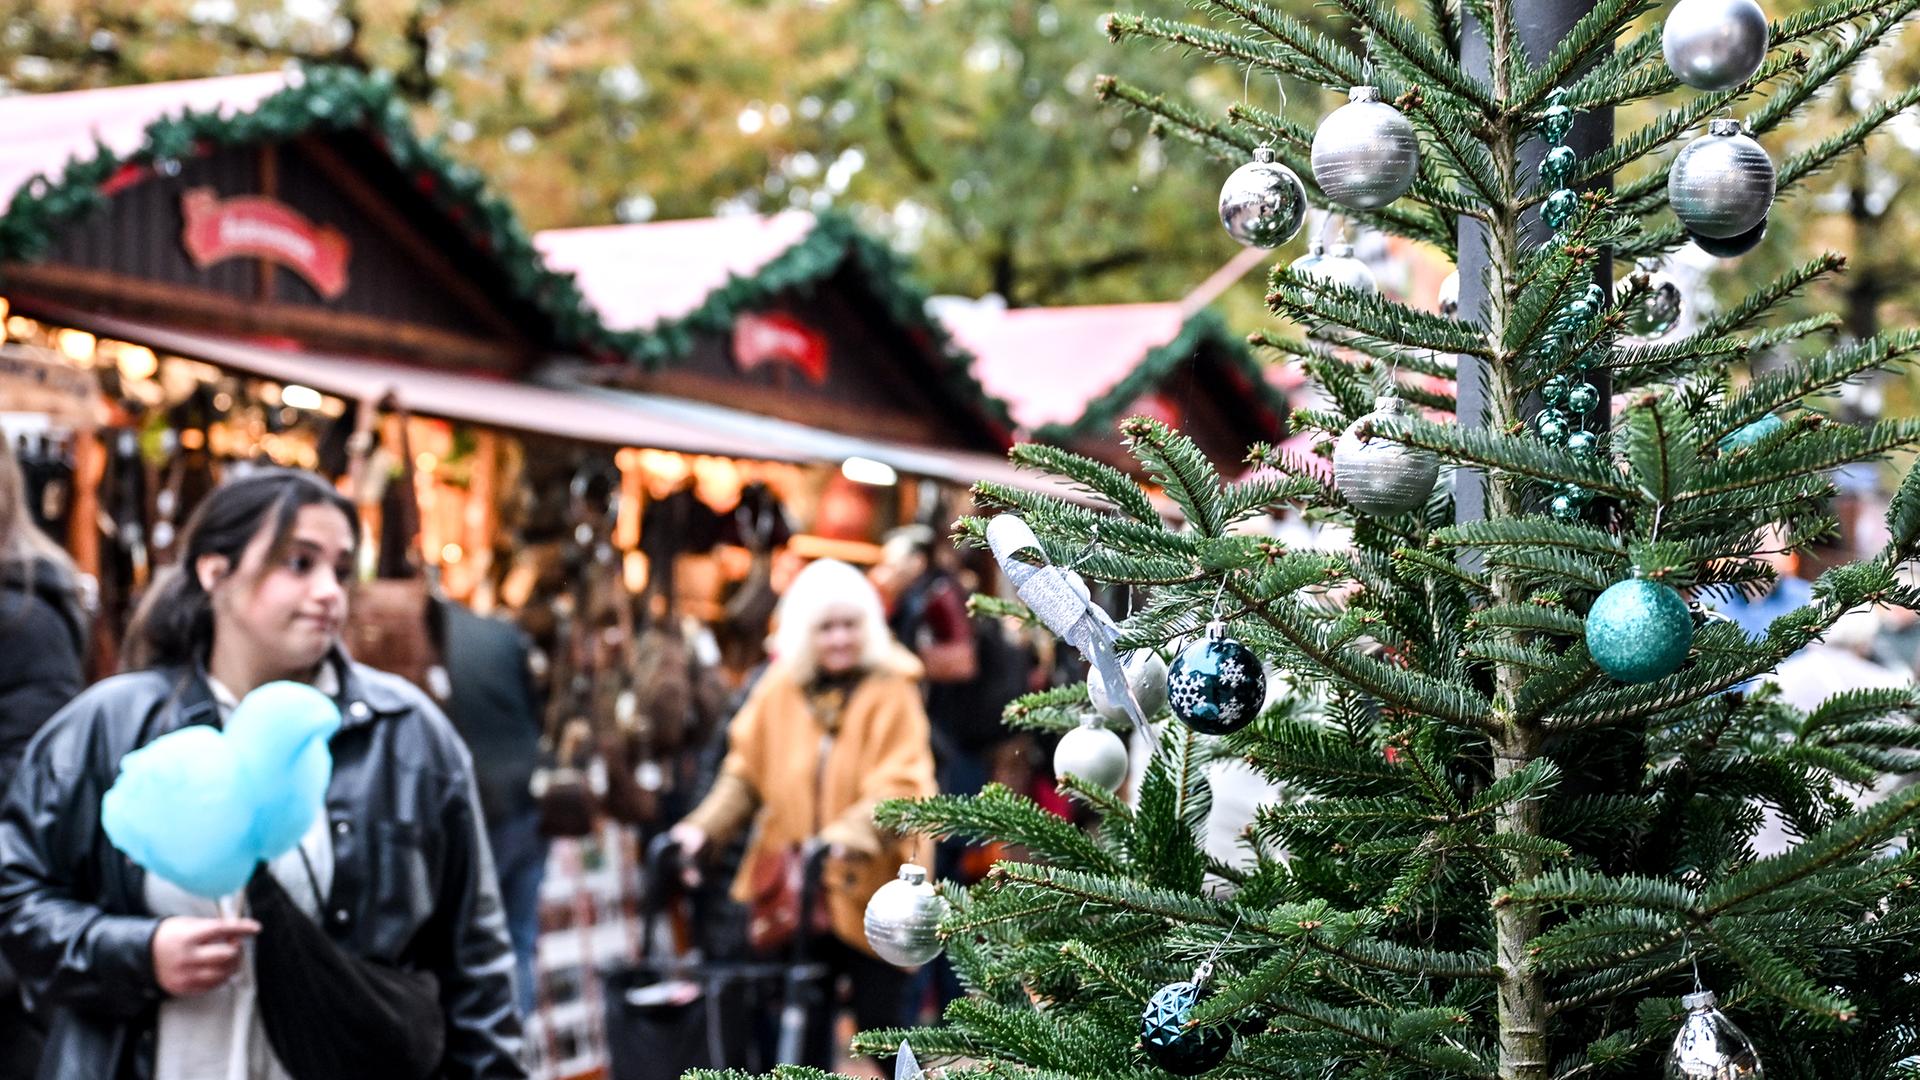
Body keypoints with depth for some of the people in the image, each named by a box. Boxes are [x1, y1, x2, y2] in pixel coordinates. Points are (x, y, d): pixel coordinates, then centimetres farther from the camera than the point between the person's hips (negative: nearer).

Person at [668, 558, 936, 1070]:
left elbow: (902, 784, -15)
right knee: (802, 1033, 9)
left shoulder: (891, 693, -6)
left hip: (871, 893, -3)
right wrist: (704, 827, -9)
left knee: (882, 1024, 3)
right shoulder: (778, 694, 3)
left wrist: (851, 833, -31)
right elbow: (746, 774, 7)